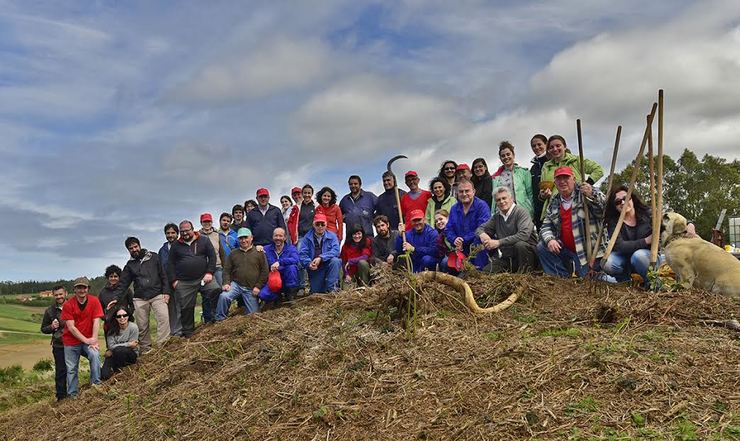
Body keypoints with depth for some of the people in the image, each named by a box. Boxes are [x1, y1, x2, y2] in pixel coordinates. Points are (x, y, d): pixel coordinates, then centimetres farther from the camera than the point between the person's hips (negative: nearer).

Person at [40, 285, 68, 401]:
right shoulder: (50, 311, 4)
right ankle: (61, 397, 11)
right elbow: (43, 329, 11)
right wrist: (51, 327, -9)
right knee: (60, 371, 2)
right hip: (59, 346, 1)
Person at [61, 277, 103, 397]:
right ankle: (72, 395, 17)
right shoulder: (68, 305, -9)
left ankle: (96, 384, -16)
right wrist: (86, 340, -18)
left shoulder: (94, 301, -6)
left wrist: (94, 339, -20)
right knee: (71, 369, 4)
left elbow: (96, 321, -10)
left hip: (89, 339, 0)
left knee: (95, 355, -27)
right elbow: (71, 327, -12)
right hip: (71, 341, 0)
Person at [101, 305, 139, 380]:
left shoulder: (133, 327, -16)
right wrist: (128, 344, -21)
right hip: (114, 355, 2)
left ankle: (117, 370, -6)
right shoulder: (112, 329, -7)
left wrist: (112, 352, -14)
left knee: (118, 350, -35)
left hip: (131, 354, -2)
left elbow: (132, 346, -16)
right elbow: (111, 346, -13)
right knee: (104, 375, -22)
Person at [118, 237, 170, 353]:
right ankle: (146, 349, 11)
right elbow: (123, 283, 12)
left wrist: (166, 292, -3)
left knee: (163, 318, -20)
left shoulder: (153, 257, 8)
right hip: (140, 299, 2)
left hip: (157, 295, -2)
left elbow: (163, 275, 6)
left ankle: (163, 346, -22)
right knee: (142, 326, 2)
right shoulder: (130, 265, 14)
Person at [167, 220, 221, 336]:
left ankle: (209, 319, -12)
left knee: (215, 289, -26)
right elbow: (170, 264, 12)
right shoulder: (176, 245, 12)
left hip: (203, 278, -1)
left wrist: (209, 272, -7)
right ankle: (188, 333, 16)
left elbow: (212, 256, 4)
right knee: (186, 308, 1)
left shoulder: (203, 240, 7)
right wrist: (173, 280, 3)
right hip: (183, 283, 1)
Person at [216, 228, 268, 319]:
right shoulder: (233, 253, 12)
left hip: (251, 289, -1)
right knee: (223, 296, -27)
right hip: (236, 285, 1)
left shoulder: (259, 253, 4)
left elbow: (264, 272, 1)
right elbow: (226, 271, 11)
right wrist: (226, 283, -6)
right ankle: (220, 320, -10)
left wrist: (258, 286, -7)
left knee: (253, 314, -2)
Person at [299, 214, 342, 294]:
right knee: (315, 292, -8)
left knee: (335, 261, -32)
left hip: (328, 264, 0)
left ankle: (331, 288, -21)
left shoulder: (332, 236, 0)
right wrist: (309, 263, -28)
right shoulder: (307, 237, 2)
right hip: (314, 268, 1)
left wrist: (321, 258, -27)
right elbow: (302, 254, -7)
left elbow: (335, 251, -16)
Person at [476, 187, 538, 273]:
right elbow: (480, 228, 17)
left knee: (520, 244, -37)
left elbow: (524, 234, -27)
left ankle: (524, 272, -17)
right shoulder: (497, 216, 9)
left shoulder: (521, 212, -11)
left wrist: (499, 242, -30)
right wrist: (482, 234, -11)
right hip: (505, 258, 5)